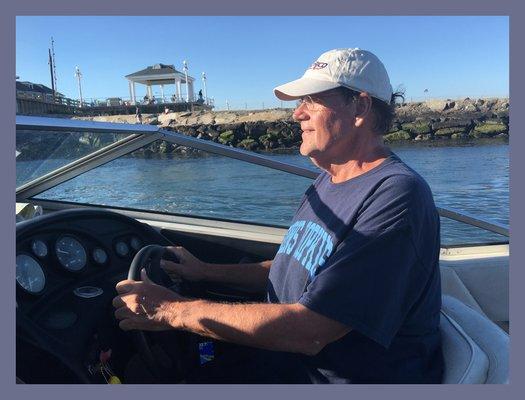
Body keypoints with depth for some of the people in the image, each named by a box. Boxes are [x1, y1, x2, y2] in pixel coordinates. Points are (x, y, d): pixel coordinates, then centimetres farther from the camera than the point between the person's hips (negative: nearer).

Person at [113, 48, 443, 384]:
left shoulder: (398, 195, -25)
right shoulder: (325, 184, 6)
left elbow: (308, 332, -30)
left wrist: (174, 311, -24)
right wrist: (205, 271, 9)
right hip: (286, 358, 8)